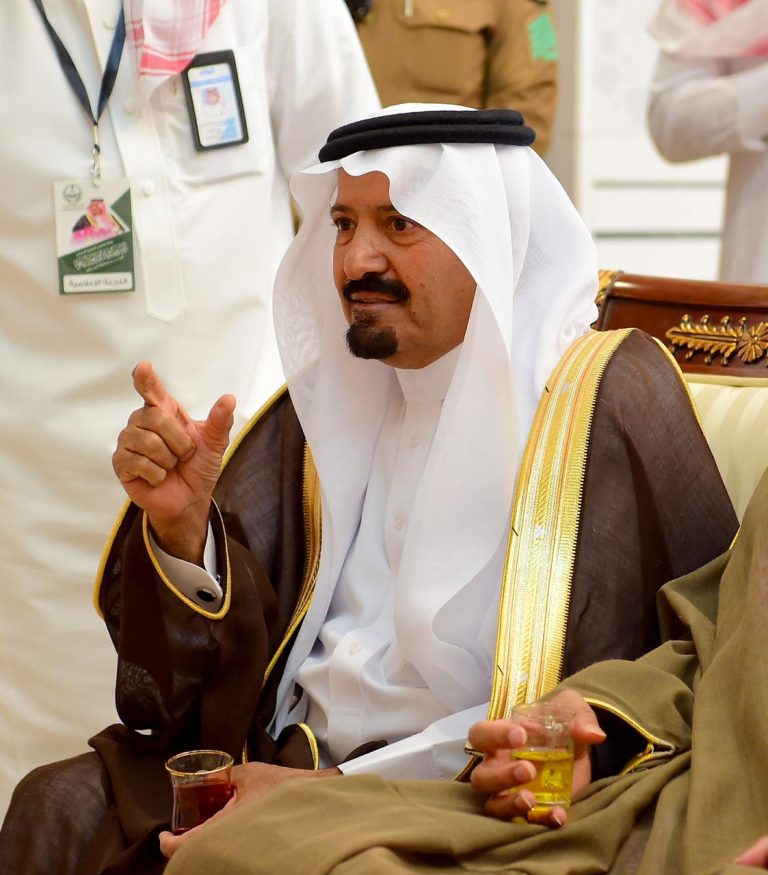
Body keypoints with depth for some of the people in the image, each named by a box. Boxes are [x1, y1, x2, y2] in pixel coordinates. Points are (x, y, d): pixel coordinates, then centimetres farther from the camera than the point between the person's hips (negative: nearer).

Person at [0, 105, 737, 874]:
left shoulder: (603, 403, -10)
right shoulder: (331, 396, 7)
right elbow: (233, 657, 6)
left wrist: (346, 787, -17)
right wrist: (183, 524, -15)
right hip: (297, 759, 6)